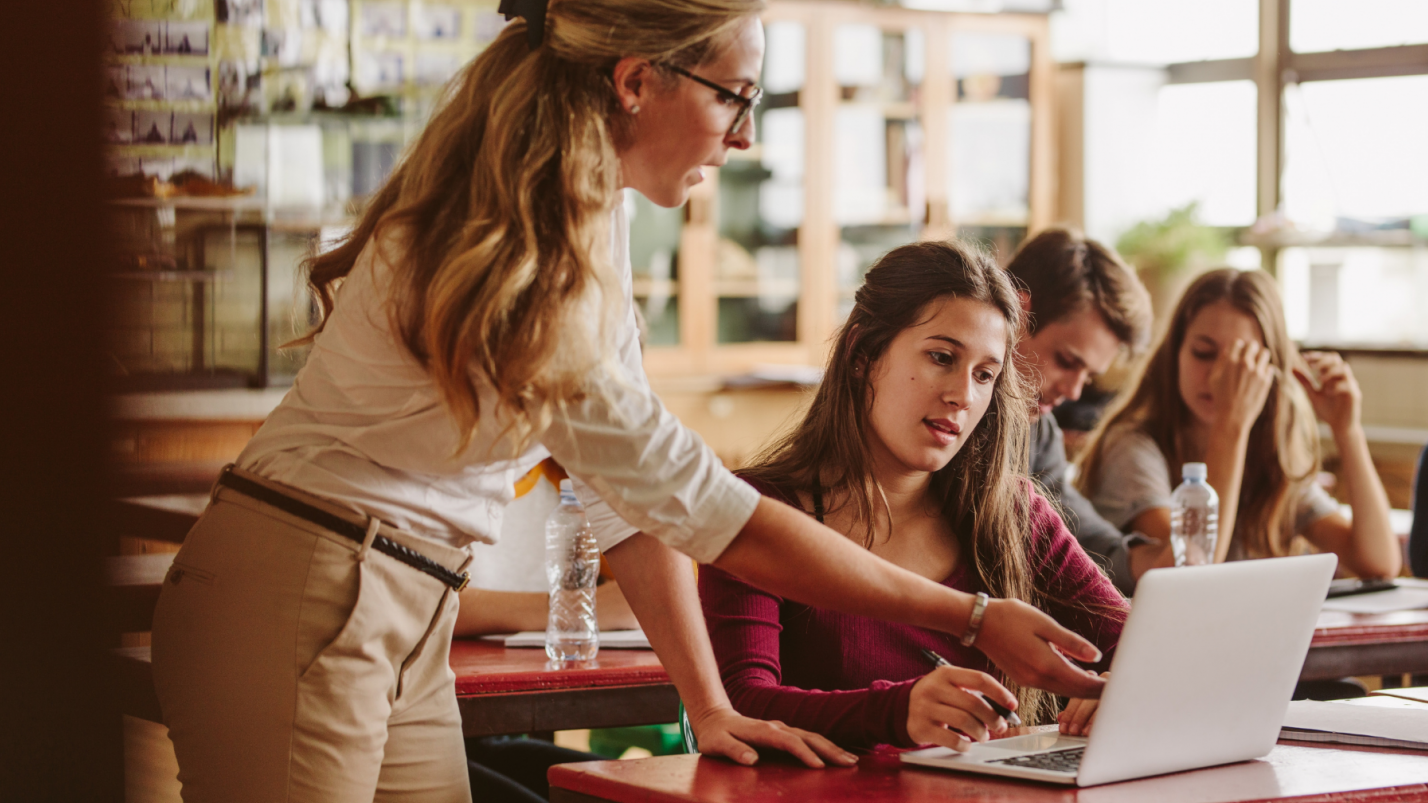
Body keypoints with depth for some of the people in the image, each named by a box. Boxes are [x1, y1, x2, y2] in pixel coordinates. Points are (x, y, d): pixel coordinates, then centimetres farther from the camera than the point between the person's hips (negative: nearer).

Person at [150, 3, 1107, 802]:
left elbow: (639, 481, 8)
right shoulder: (513, 244, -23)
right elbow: (693, 500, -22)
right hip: (301, 600, -9)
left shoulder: (594, 227, 6)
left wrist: (709, 708, 1)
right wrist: (972, 620, -17)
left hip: (405, 623, 9)